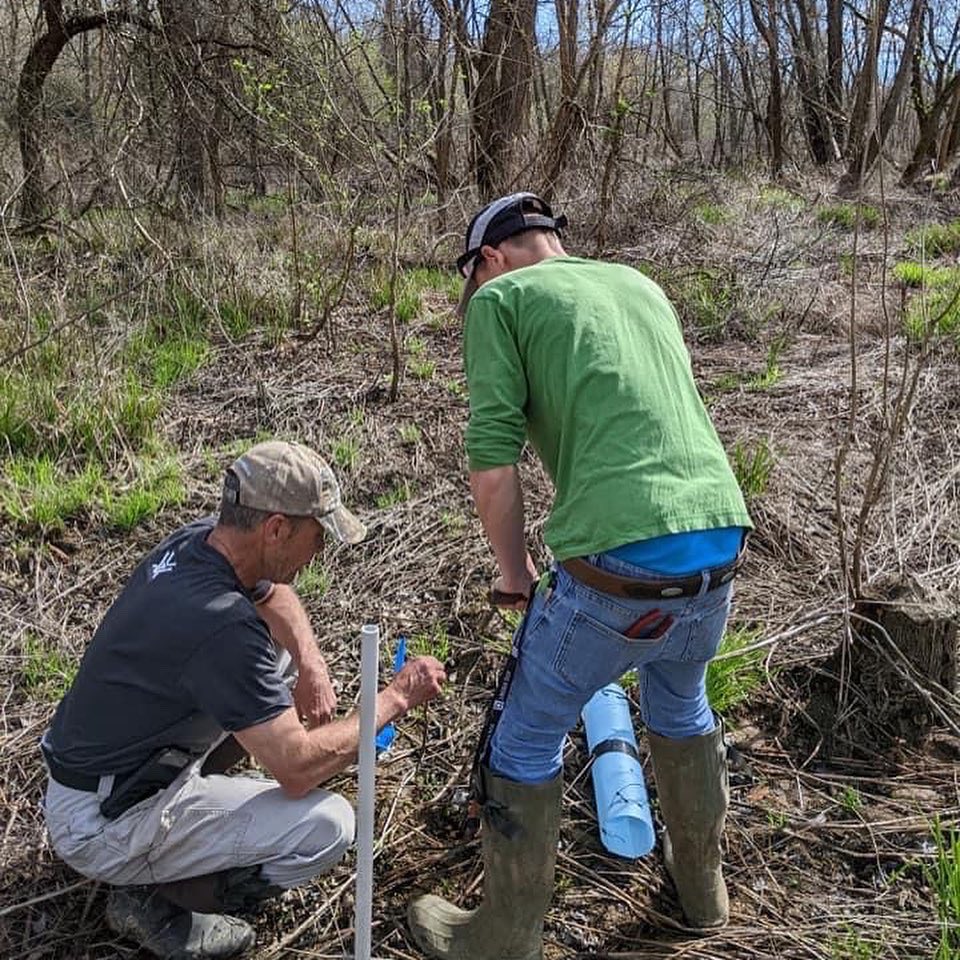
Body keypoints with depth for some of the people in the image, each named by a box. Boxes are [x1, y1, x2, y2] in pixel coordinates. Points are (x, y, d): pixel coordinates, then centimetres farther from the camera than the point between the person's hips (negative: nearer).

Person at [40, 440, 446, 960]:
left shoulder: (197, 539, -8)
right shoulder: (222, 628, -34)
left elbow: (273, 594, 14)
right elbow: (297, 769, -28)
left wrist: (311, 664, -4)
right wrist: (396, 698, -17)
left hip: (93, 762, 9)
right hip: (102, 826, -9)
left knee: (279, 656, 10)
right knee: (327, 825, -17)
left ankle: (180, 809, 16)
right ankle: (154, 899, 0)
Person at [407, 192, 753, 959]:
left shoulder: (499, 299, 4)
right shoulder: (641, 285, 22)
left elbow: (493, 464, -5)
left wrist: (515, 573, 10)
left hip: (619, 566, -6)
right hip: (721, 545, 7)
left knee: (527, 740, 16)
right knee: (681, 702, 33)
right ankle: (701, 882, 51)